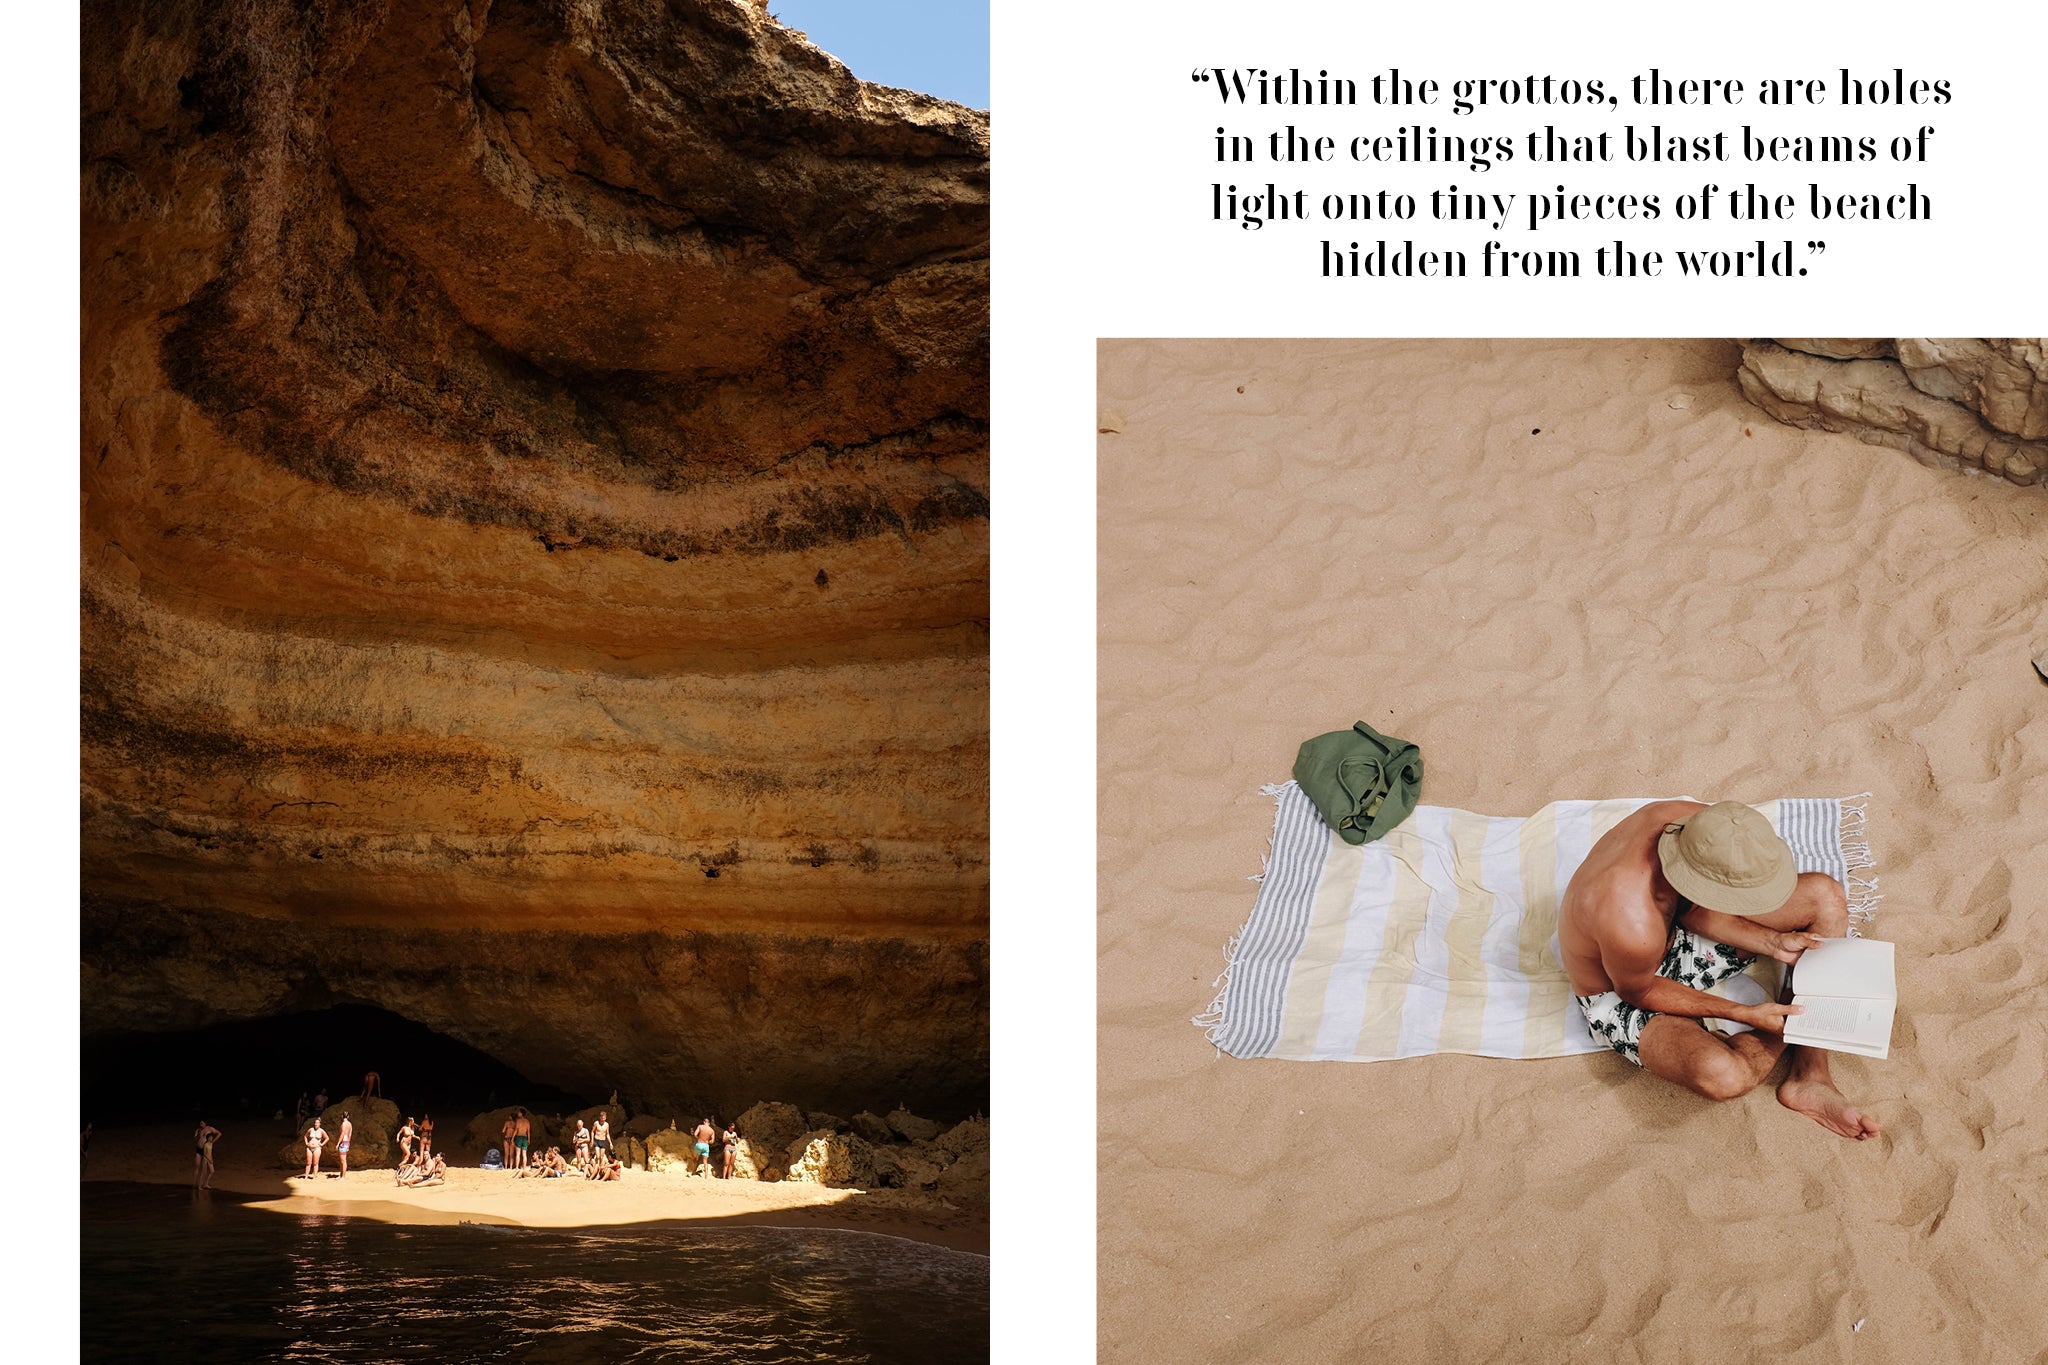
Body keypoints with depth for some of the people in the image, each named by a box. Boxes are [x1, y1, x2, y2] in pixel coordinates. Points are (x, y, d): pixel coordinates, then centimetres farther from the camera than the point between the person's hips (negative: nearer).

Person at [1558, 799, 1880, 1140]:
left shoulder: (1687, 819, -23)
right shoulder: (1633, 926, -43)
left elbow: (1694, 910, -2)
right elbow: (1638, 991, -20)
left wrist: (1772, 942, -12)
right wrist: (1747, 1015, -18)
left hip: (1677, 934, 7)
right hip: (1623, 995, -7)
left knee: (1825, 895, -3)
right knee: (1723, 1076, -35)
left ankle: (1811, 1077, -2)